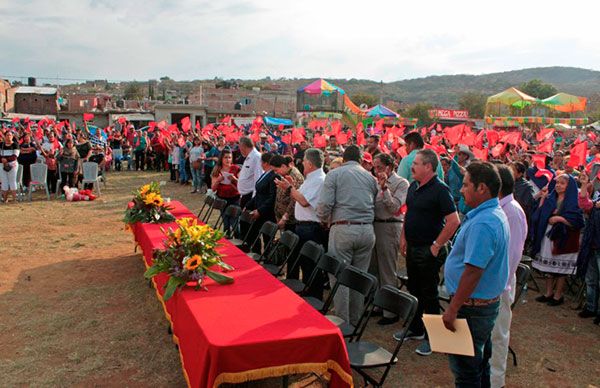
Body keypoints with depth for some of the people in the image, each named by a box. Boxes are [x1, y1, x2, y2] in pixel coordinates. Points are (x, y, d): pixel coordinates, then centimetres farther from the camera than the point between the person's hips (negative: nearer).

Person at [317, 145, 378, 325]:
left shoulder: (334, 174, 3)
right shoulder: (370, 177, 14)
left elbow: (325, 204, -6)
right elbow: (374, 204, 9)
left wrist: (325, 220, 12)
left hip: (343, 229, -4)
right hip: (367, 230, 4)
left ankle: (343, 322, 6)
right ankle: (355, 321, 21)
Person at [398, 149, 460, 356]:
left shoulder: (440, 190, -18)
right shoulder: (413, 186, 8)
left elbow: (454, 221, -23)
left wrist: (437, 246, -19)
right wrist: (403, 238, 13)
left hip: (429, 251, -8)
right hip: (412, 247, 8)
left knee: (429, 294, 3)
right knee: (413, 289, 19)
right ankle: (415, 329, 35)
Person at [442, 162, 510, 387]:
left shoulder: (482, 224, -26)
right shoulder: (496, 215, 9)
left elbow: (473, 271, -29)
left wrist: (453, 309, -23)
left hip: (473, 307, -10)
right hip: (487, 302, 10)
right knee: (479, 362, 24)